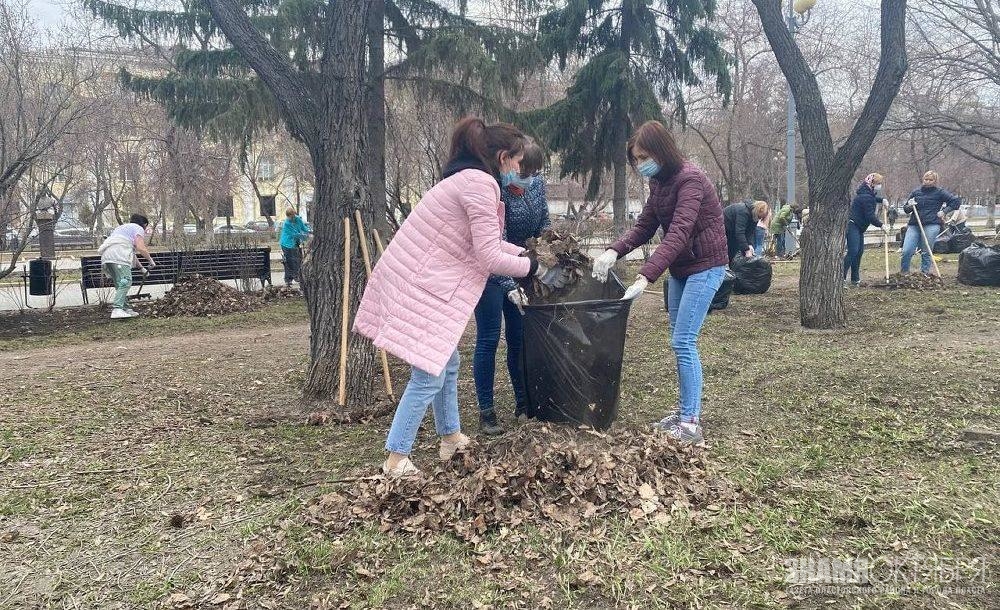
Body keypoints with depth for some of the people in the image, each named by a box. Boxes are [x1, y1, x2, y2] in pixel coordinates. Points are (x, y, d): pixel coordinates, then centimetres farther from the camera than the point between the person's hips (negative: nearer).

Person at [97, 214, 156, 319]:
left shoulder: (122, 228, 40)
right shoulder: (138, 229, 12)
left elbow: (131, 252, 44)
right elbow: (140, 248, -5)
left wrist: (141, 268, 47)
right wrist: (150, 260, 9)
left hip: (106, 256, 9)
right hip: (118, 256, -9)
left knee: (120, 285, 12)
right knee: (125, 282, -17)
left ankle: (125, 309, 11)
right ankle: (117, 310, -30)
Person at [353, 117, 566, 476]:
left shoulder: (468, 179, 16)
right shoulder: (481, 184, -17)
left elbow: (487, 243, 22)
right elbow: (490, 258, -18)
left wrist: (527, 255, 15)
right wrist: (538, 270, -7)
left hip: (417, 279, 11)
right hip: (420, 287, -11)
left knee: (447, 364, 20)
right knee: (429, 376, -5)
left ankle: (450, 438, 33)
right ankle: (396, 460, 4)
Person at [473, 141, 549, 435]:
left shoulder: (537, 183, -6)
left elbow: (543, 223, 8)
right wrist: (510, 287, -34)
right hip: (490, 270, -6)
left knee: (521, 336, 9)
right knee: (489, 338, -4)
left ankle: (524, 404, 20)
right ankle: (486, 412, 4)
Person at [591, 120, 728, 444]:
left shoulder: (690, 179, -23)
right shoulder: (659, 183, 6)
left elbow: (678, 233, -33)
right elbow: (644, 226, 6)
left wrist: (645, 276, -42)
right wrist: (614, 251, -12)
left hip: (705, 266, -9)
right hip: (680, 268, 9)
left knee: (683, 341, -12)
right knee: (680, 342, 11)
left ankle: (691, 423, -7)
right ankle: (686, 410, 21)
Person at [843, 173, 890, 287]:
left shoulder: (868, 193, 13)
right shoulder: (866, 197, -19)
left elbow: (873, 199, 39)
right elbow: (870, 216, -19)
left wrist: (882, 200, 21)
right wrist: (881, 226, -10)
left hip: (859, 227, 11)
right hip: (852, 226, -11)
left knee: (859, 251, 9)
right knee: (852, 252, -17)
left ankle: (855, 279, 12)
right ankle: (841, 278, -20)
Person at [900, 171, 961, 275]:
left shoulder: (939, 192, 5)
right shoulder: (916, 192, 14)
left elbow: (956, 201, 4)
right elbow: (906, 209, 19)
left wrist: (944, 211, -1)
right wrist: (909, 206, -3)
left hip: (931, 225, -3)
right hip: (914, 225, 3)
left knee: (926, 253, -1)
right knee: (906, 251, -8)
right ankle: (903, 274, 4)